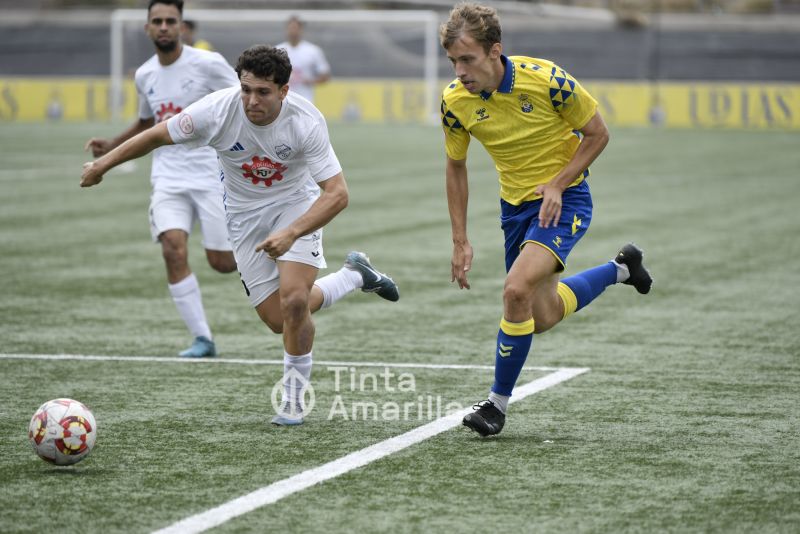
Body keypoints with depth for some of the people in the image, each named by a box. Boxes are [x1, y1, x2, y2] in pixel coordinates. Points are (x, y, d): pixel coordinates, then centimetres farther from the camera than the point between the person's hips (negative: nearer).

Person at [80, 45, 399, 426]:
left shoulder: (306, 121, -30)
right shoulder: (217, 110, -26)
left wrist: (291, 234, -43)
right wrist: (101, 165, -1)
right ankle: (355, 275, 27)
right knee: (278, 320, -1)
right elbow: (156, 136, -10)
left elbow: (337, 193, -30)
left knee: (294, 300, -23)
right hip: (245, 214, 2)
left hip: (296, 206, -2)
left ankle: (293, 398, 1)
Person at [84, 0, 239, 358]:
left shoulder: (207, 64, -8)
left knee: (221, 262, -2)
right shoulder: (144, 75, 10)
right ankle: (202, 339, -12)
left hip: (212, 176, -4)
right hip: (168, 178, 4)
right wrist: (110, 147, 14)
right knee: (173, 250, -19)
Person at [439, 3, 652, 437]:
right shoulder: (455, 101, -13)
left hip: (564, 200, -6)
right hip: (515, 204, 6)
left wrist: (557, 184, -20)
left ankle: (498, 402, -8)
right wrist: (460, 241, 0)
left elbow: (597, 133, -10)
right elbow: (455, 166, 4)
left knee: (516, 289, -24)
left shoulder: (546, 80, -25)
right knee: (543, 315, 14)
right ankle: (621, 268, 40)